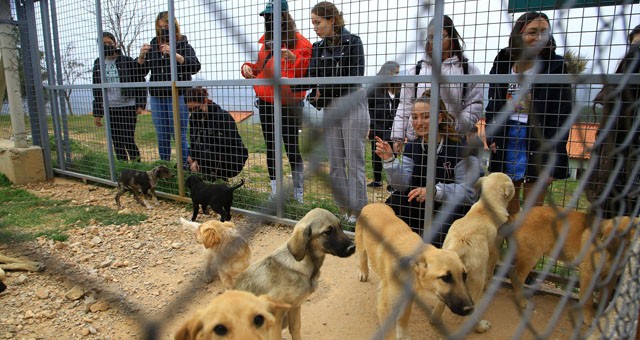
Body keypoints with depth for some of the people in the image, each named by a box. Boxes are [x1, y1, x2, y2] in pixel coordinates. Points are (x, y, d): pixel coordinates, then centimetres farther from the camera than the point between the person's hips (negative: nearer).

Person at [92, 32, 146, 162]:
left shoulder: (127, 61, -1)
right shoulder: (98, 63, 11)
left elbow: (140, 82, 0)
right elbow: (96, 90, 13)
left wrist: (141, 104, -9)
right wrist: (97, 113, 11)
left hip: (128, 107, -4)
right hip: (109, 109, 4)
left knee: (128, 140, -5)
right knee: (117, 142, 8)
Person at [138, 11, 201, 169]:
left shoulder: (183, 45, 1)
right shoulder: (153, 46, 13)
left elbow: (195, 67, -13)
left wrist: (175, 55, -25)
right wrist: (141, 56, -7)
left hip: (177, 95, -4)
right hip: (157, 96, 5)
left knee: (179, 135, -6)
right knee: (162, 136, 10)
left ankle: (185, 166, 0)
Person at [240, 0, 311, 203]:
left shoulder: (299, 41, -4)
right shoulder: (266, 41, 15)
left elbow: (307, 69, -13)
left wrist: (294, 59, -29)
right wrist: (248, 68, 6)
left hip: (289, 104, -6)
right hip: (265, 102, 6)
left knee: (292, 148, -4)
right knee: (271, 147, 10)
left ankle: (299, 195, 6)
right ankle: (275, 191, 21)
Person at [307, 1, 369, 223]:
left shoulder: (353, 42, -4)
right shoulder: (318, 47, 11)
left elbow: (355, 78, -12)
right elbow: (313, 78, 4)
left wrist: (323, 91, -8)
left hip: (352, 106, -5)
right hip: (329, 109, 6)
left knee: (354, 162, -2)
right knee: (335, 163, 6)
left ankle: (357, 211, 7)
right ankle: (344, 209, 16)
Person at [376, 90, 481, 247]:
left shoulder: (461, 147, -18)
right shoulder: (411, 147, 3)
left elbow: (468, 191, -22)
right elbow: (403, 184, -6)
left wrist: (435, 190, -35)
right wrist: (389, 159, -20)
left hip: (456, 210, -5)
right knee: (392, 206, -15)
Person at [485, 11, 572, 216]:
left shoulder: (556, 67, -3)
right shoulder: (503, 63, 8)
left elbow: (560, 116, -6)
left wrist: (551, 159, -11)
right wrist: (491, 137, 3)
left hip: (538, 146, -3)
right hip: (506, 142, 4)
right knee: (508, 209, 13)